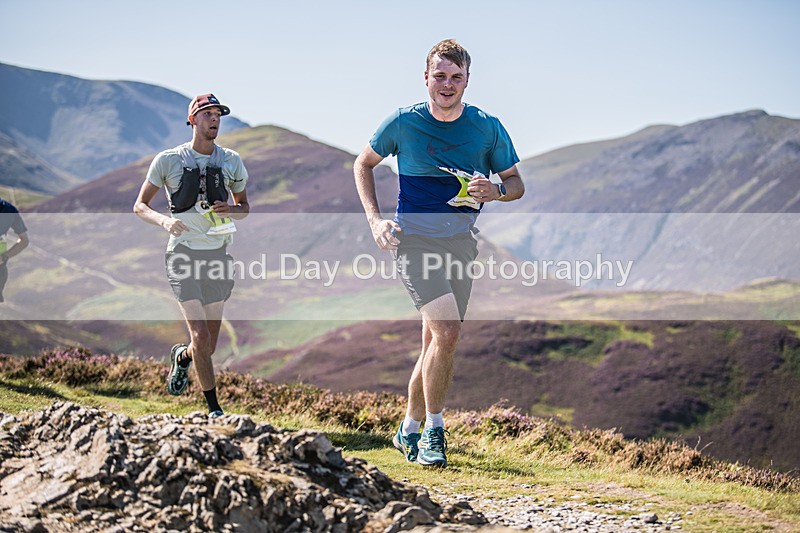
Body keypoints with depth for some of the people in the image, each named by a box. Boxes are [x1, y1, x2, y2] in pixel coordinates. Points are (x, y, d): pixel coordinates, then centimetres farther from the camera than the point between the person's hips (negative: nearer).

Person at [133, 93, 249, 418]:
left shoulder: (231, 161, 8)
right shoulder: (168, 160, -1)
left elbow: (245, 207, 19)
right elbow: (140, 206, 4)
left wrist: (231, 210, -5)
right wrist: (164, 220, -17)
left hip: (218, 255, 3)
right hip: (184, 254, -3)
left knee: (209, 345, 7)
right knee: (201, 337, -14)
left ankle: (180, 357, 42)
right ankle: (214, 408, 1)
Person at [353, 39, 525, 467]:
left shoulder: (487, 128, 1)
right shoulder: (404, 123, -3)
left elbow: (516, 183, 11)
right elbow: (363, 163, 11)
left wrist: (494, 190, -12)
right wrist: (375, 220, 0)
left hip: (461, 243, 3)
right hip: (414, 238, -3)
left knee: (435, 343, 6)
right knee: (447, 331, -20)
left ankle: (408, 431, 23)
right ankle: (433, 428, -8)